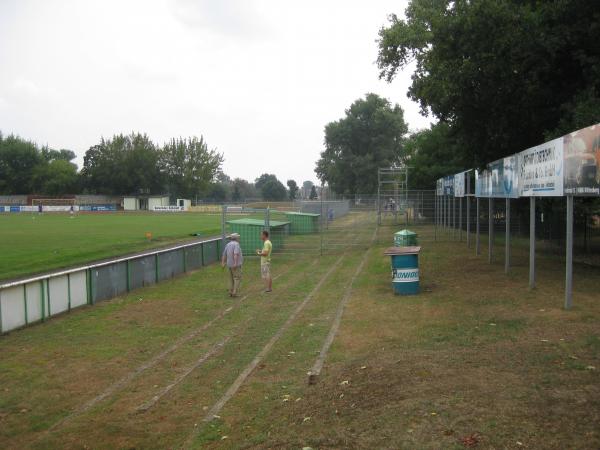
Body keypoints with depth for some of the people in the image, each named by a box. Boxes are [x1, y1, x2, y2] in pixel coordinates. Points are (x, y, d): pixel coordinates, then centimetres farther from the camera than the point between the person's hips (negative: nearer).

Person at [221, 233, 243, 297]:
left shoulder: (228, 244, 12)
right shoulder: (236, 244, -14)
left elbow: (224, 254, 14)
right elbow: (235, 254, -27)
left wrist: (223, 263, 16)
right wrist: (235, 263, -34)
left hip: (230, 265, 8)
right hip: (236, 265, -8)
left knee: (232, 279, 13)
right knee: (237, 278, -5)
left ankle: (231, 293, 13)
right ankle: (234, 293, -11)